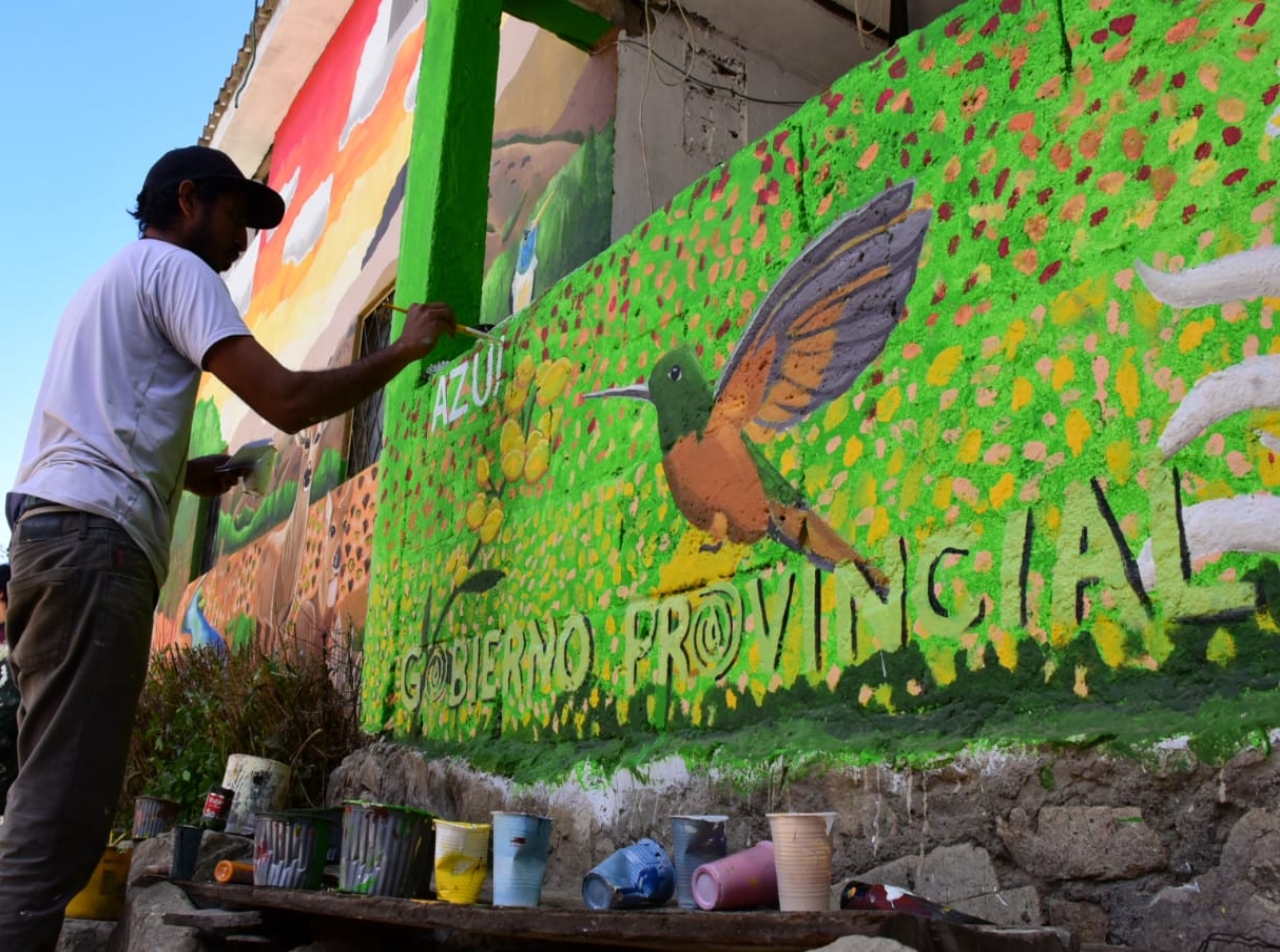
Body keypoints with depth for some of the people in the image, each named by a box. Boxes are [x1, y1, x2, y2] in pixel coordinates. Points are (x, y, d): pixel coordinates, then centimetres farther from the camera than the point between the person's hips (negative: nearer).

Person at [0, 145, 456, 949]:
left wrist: (180, 471, 24)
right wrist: (404, 349, 0)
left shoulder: (109, 281, 31)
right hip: (97, 542, -10)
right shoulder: (173, 266, 2)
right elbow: (288, 402, -11)